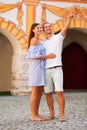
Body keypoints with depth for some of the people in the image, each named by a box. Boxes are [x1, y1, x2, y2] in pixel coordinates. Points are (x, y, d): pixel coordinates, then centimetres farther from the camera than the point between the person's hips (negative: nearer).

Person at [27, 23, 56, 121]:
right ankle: (33, 115, -2)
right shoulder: (33, 40, -8)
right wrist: (47, 56, -13)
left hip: (40, 68, 9)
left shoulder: (38, 41, 21)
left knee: (40, 92, 8)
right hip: (35, 68, -9)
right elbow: (34, 56, -16)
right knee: (35, 92, -7)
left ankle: (36, 114, 13)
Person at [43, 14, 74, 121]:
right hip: (46, 71, 4)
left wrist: (69, 19, -32)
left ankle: (62, 114, -7)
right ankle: (52, 114, 12)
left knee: (59, 92, -13)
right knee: (48, 93, 2)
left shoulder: (58, 37, 7)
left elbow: (65, 29, -14)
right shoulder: (43, 43, 20)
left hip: (57, 69, -4)